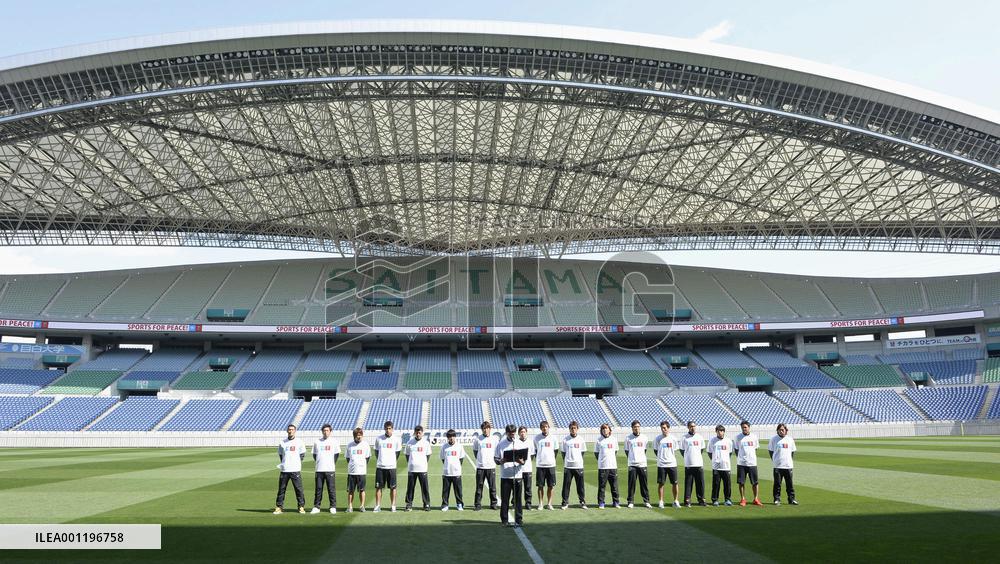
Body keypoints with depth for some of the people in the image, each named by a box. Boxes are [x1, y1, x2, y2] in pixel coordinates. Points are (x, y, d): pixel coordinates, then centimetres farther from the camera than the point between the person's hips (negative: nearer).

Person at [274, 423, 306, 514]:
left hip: (295, 470, -2)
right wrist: (284, 463, 4)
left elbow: (302, 455, 9)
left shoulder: (299, 442, 4)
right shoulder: (282, 443, 9)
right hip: (284, 470, 2)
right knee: (281, 489, 3)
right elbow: (280, 455, 16)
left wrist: (295, 463, -1)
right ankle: (279, 507, 9)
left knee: (299, 489, -2)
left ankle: (301, 507, 5)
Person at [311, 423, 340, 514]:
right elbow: (314, 455, 16)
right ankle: (316, 507, 9)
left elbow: (337, 454, 10)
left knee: (331, 489, -1)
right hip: (319, 469, 2)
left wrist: (332, 464, 4)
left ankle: (333, 507, 5)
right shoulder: (317, 441, 9)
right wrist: (319, 462, 7)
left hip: (330, 469, -2)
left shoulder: (334, 441, 4)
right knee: (318, 489, 4)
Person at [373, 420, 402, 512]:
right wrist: (379, 460, 8)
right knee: (378, 487, 2)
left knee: (392, 487, 3)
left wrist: (392, 461, 7)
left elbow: (397, 453, 10)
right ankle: (378, 506, 8)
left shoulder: (396, 439, 1)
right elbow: (376, 451, 13)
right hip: (380, 466, 1)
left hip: (391, 467, -1)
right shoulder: (378, 438, 4)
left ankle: (393, 505, 11)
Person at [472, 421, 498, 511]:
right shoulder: (477, 439, 2)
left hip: (491, 466, 0)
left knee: (492, 487, 2)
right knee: (479, 487, 2)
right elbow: (475, 450, 14)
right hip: (480, 466, 0)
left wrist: (495, 460, 5)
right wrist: (479, 459, 7)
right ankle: (478, 504, 9)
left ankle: (493, 504, 11)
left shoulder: (494, 439, 4)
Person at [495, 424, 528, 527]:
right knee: (504, 499, 2)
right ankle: (504, 520, 10)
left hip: (517, 475, 0)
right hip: (505, 476, 0)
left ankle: (518, 520, 9)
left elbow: (524, 460, 7)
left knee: (517, 499, 2)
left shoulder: (520, 444, 7)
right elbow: (495, 459, 5)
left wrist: (521, 461, -15)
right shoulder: (501, 444, 5)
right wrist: (501, 461, -16)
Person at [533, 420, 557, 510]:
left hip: (551, 465, 1)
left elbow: (555, 450, 14)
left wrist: (552, 459, 7)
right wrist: (538, 460, 4)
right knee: (540, 486, 2)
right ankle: (540, 504, 10)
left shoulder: (552, 438, 5)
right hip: (540, 465, -1)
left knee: (551, 486, 2)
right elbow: (534, 451, 10)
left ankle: (549, 504, 11)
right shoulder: (536, 438, 2)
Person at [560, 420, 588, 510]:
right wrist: (565, 461, 0)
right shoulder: (565, 439, 1)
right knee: (566, 485, 1)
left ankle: (582, 502, 12)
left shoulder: (581, 440, 5)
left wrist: (580, 461, 5)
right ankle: (565, 502, 8)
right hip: (568, 466, -1)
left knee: (580, 485, 4)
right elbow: (563, 452, 6)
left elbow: (582, 452, 12)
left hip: (579, 466, 1)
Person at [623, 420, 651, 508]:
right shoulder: (628, 438, 1)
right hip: (632, 464, -1)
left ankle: (646, 501, 10)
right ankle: (630, 502, 6)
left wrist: (641, 458, 12)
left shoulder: (644, 438, 6)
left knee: (644, 483, 3)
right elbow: (626, 451, 9)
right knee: (631, 484, 0)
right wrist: (632, 458, 7)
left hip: (642, 464, 1)